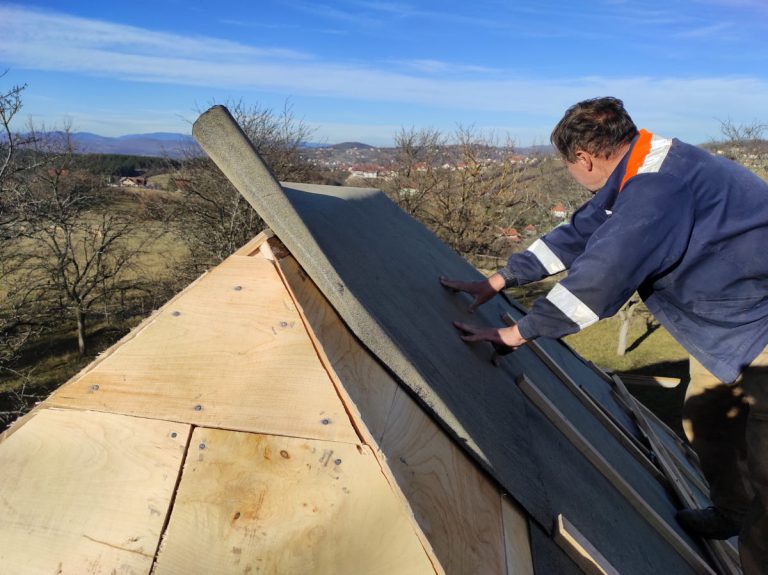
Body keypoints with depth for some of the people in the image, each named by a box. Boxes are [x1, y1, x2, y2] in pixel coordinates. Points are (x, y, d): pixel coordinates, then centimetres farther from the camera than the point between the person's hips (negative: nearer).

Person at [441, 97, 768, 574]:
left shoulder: (657, 188, -34)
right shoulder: (634, 174, -2)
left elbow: (598, 278, -35)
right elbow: (578, 234, 2)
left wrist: (515, 333, -24)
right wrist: (497, 282, 2)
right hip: (729, 320, 10)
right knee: (707, 421, 19)